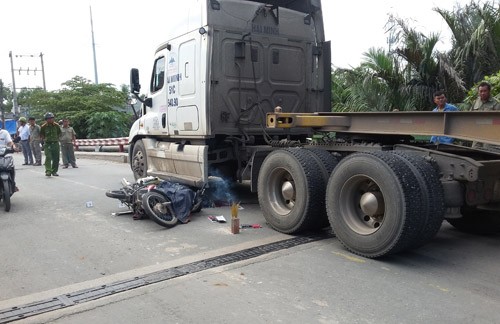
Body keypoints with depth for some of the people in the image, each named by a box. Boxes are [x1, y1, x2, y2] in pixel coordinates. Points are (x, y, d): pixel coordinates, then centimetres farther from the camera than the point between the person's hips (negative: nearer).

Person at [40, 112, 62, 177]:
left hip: (55, 144, 3)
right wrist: (44, 139, -4)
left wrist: (56, 139, 7)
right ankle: (48, 171, -19)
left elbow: (59, 133, 16)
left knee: (56, 158, 5)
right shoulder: (43, 127, -3)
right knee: (48, 157, -16)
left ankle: (54, 171, 18)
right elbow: (41, 135, 8)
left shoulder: (56, 125, 3)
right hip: (47, 144, -3)